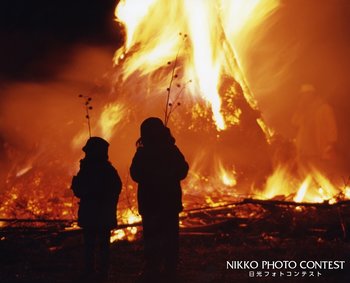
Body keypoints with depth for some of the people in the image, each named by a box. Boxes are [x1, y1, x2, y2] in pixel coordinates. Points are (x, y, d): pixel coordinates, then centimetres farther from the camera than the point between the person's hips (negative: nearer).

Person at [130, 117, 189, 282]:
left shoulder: (143, 153, -14)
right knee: (170, 234, 12)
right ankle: (170, 269, 16)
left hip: (151, 202, -4)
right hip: (171, 200, 4)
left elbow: (136, 175, -5)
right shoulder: (172, 150, -2)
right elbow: (182, 171, 8)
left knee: (152, 237, 0)